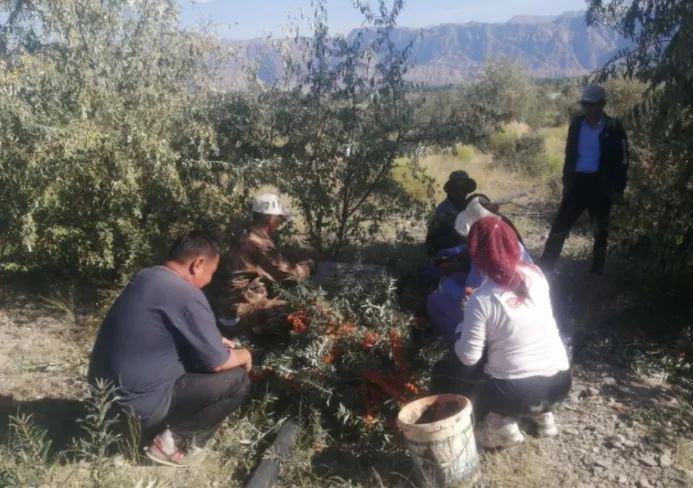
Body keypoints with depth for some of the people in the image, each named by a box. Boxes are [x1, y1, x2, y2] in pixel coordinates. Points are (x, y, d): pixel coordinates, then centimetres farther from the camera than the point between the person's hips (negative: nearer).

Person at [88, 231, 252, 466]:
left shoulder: (145, 277, 5)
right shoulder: (187, 296, -22)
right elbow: (217, 362, -14)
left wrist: (213, 341, 19)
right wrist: (243, 355, 7)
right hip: (135, 405, -9)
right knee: (237, 380, -5)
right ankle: (174, 442, 3)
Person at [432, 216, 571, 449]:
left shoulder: (481, 299, -18)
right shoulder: (536, 274, -3)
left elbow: (468, 357, -13)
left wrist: (461, 332, 7)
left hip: (516, 391, -5)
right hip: (560, 381, 6)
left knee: (443, 373, 16)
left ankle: (500, 422, 3)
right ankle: (540, 411, 21)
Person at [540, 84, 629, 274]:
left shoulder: (613, 128, -5)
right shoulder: (576, 124, 5)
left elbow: (622, 161, -3)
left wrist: (617, 189, -7)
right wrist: (566, 181, 8)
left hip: (600, 184, -2)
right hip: (577, 181, 3)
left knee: (600, 230, 12)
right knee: (559, 226, -2)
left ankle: (597, 270, 26)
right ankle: (543, 269, 2)